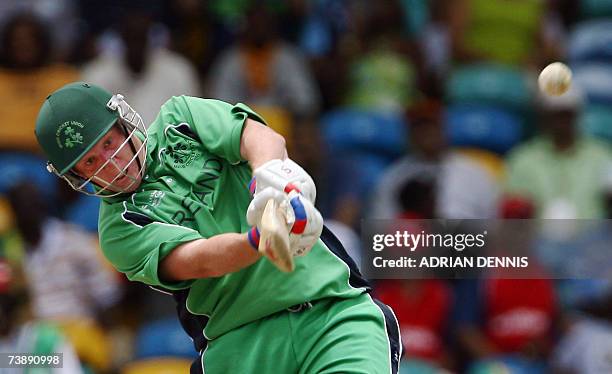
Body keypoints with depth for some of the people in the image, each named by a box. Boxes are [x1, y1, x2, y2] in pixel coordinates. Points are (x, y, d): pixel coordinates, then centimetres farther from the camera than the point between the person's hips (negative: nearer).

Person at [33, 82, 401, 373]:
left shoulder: (179, 118, 15)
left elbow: (264, 137, -2)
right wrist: (262, 240, -33)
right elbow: (198, 260, -13)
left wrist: (270, 174, -25)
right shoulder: (119, 230, 5)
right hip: (240, 344, 0)